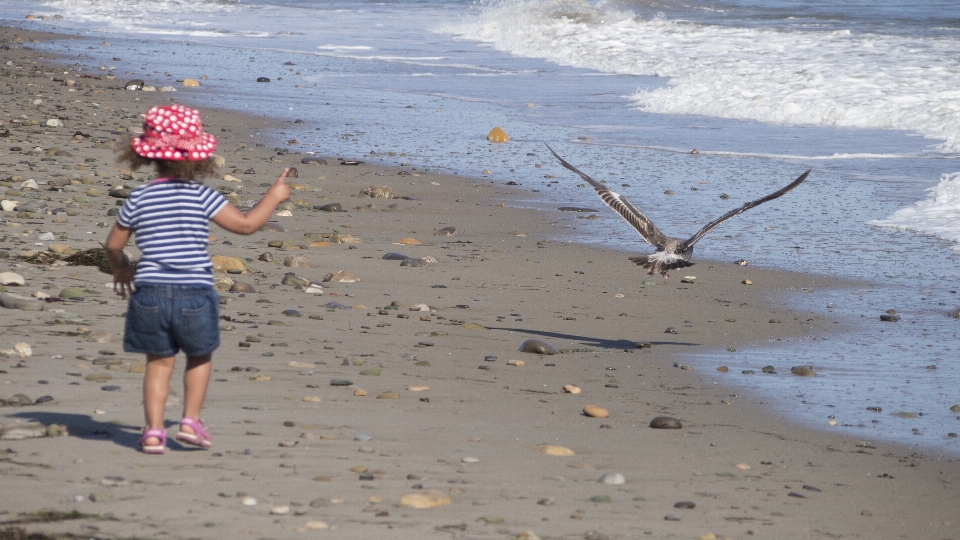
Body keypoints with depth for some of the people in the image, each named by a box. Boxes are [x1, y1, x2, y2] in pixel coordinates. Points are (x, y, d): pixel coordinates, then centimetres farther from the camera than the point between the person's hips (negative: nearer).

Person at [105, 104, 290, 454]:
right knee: (199, 357, 20)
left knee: (159, 362, 14)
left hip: (150, 293, 2)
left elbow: (113, 244, 11)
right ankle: (190, 421, 12)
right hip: (194, 294, -2)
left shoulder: (138, 199, 1)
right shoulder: (200, 196, -6)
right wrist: (273, 197, 10)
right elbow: (245, 224, -6)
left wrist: (121, 267, 32)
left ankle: (153, 430, 6)